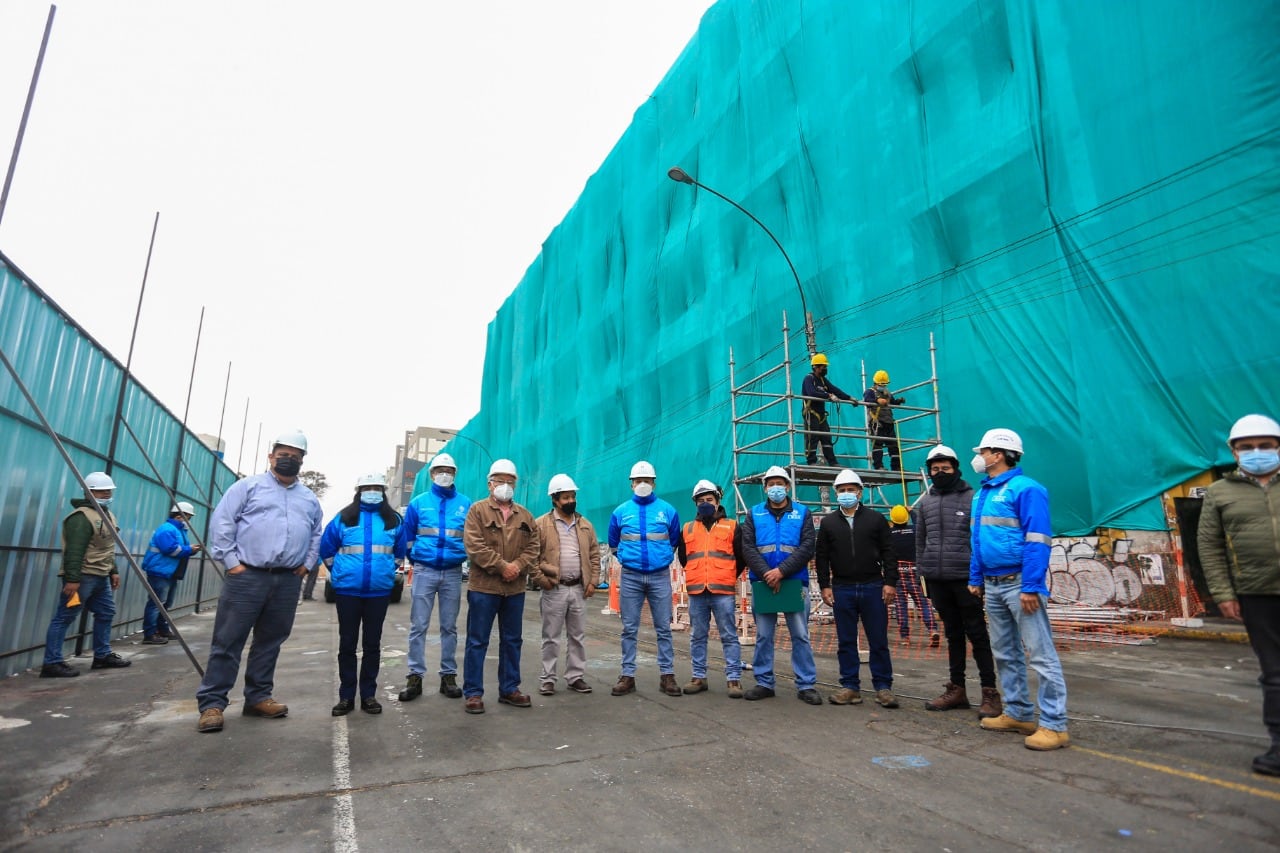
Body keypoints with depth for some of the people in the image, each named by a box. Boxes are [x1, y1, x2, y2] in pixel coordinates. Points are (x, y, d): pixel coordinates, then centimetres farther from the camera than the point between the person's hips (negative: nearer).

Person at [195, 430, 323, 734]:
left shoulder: (310, 499, 16)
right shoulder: (249, 486, 2)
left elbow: (317, 535, 23)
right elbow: (221, 522, -4)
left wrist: (307, 563, 11)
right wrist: (230, 561, -9)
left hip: (288, 581, 5)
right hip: (247, 576, -4)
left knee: (270, 642, 11)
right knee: (228, 641, -1)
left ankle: (258, 697, 22)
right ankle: (212, 703, 6)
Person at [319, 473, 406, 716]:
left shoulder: (393, 520, 4)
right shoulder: (343, 518, 2)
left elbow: (400, 551, 15)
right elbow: (326, 548, 8)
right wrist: (339, 571, 10)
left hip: (379, 591, 1)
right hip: (347, 590, 0)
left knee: (372, 644, 7)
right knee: (347, 643, 6)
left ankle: (368, 695, 16)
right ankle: (346, 696, 16)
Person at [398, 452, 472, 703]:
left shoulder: (466, 504, 3)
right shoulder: (418, 503, 3)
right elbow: (407, 536, 9)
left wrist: (464, 555, 2)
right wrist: (416, 558, 7)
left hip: (453, 572, 1)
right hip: (424, 571, 0)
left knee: (449, 626, 7)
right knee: (418, 626, 0)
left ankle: (448, 676, 16)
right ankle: (415, 677, 9)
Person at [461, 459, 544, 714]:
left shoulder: (525, 516, 13)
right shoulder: (478, 510, -2)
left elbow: (532, 547, 7)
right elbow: (474, 546, -13)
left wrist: (518, 565, -12)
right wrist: (502, 566, -17)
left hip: (515, 589, 5)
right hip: (483, 587, -4)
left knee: (512, 641, 12)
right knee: (477, 642, 3)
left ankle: (509, 689, 24)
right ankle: (473, 692, 13)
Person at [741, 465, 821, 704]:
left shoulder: (803, 513, 6)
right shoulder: (754, 514, 9)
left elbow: (807, 547, -4)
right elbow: (748, 548, 0)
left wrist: (781, 571, -14)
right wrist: (767, 574, -13)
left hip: (795, 582, -1)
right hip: (763, 582, 1)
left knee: (800, 636, 2)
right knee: (763, 637, 7)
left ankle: (806, 685, 12)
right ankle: (764, 683, 18)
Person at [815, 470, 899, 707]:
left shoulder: (876, 519, 5)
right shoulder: (828, 523, 8)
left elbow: (888, 553, 3)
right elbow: (822, 557, 7)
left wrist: (890, 583, -4)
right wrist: (825, 586, 0)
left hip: (873, 588, -1)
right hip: (842, 590, 1)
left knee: (879, 641, 3)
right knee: (846, 642, 6)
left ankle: (883, 687, 13)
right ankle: (851, 687, 15)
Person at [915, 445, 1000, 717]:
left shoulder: (972, 498, -4)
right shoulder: (924, 502, 10)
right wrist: (923, 571, 12)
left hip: (966, 579, -4)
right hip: (938, 581, 5)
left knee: (977, 634, 2)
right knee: (953, 634, 14)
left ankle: (990, 692, 11)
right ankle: (956, 689, 22)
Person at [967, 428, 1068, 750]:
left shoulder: (1025, 489, -12)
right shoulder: (982, 493, 14)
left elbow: (1037, 540, -17)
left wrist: (1031, 587, -21)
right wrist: (975, 578, 17)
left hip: (1019, 583, -9)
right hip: (992, 585, 9)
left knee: (1040, 654, -3)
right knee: (1005, 653, 15)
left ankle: (1054, 725, 5)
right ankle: (1018, 713, 26)